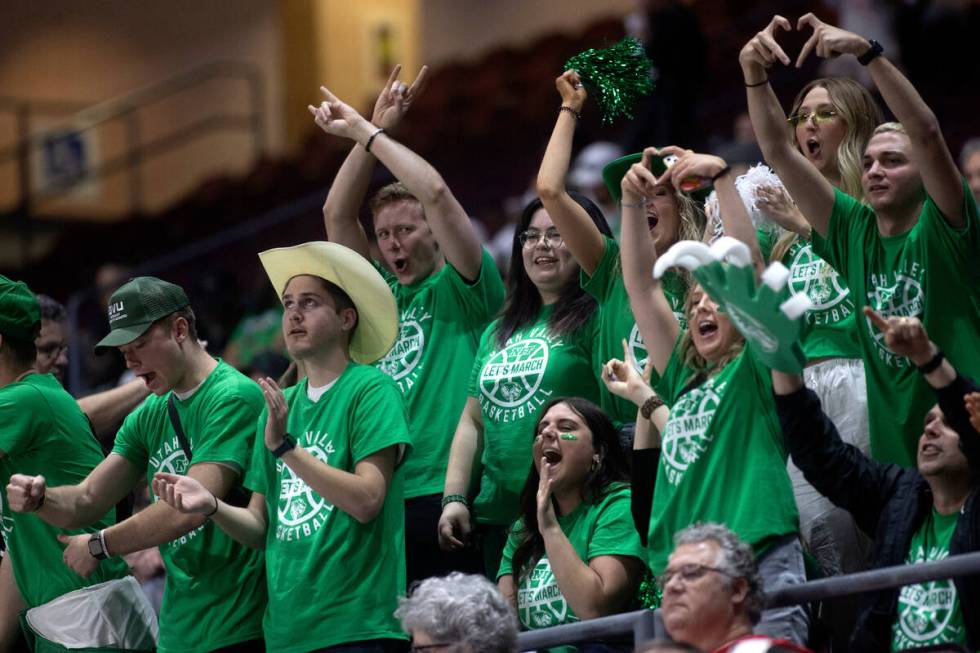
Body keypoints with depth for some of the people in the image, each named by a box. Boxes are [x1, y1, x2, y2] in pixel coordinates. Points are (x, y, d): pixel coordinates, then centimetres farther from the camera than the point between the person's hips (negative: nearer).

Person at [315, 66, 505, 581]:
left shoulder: (461, 291, 4)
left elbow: (435, 193, -8)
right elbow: (337, 215, 18)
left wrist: (365, 131, 1)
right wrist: (375, 131, 13)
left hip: (442, 495, -6)